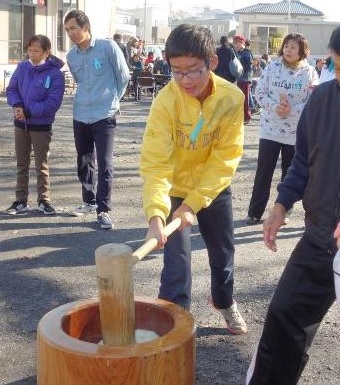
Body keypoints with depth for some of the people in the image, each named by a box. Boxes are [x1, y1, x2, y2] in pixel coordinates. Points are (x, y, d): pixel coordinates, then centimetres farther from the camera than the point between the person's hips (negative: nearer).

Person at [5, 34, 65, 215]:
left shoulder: (55, 74, -14)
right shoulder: (22, 67, -2)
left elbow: (53, 103, -19)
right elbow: (11, 89, 5)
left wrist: (28, 112, -23)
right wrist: (17, 105, -15)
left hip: (42, 126, -4)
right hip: (20, 124, 4)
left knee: (42, 165, 7)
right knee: (21, 164, 11)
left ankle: (44, 200, 20)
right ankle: (21, 201, 20)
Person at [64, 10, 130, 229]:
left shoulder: (108, 47, -9)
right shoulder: (71, 56, 6)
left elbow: (124, 77, -1)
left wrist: (112, 100, 6)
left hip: (104, 116, -5)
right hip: (80, 116, 5)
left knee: (104, 164, -6)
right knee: (84, 162, 13)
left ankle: (104, 210, 1)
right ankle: (89, 201, 30)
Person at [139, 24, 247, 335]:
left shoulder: (232, 98, -22)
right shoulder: (166, 101, -27)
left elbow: (225, 160, -21)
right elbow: (155, 163, -32)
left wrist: (192, 204, -28)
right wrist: (156, 215, -45)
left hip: (214, 188, 3)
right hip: (176, 189, -2)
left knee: (223, 250, 19)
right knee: (177, 259, -9)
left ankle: (225, 301, 47)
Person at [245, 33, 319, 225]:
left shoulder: (310, 73, -5)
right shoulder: (272, 67, -2)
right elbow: (259, 92, -2)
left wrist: (292, 110, -21)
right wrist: (274, 106, -18)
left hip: (296, 133, 0)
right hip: (270, 129, 0)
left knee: (290, 174, 11)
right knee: (264, 172, 5)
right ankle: (255, 213, 16)